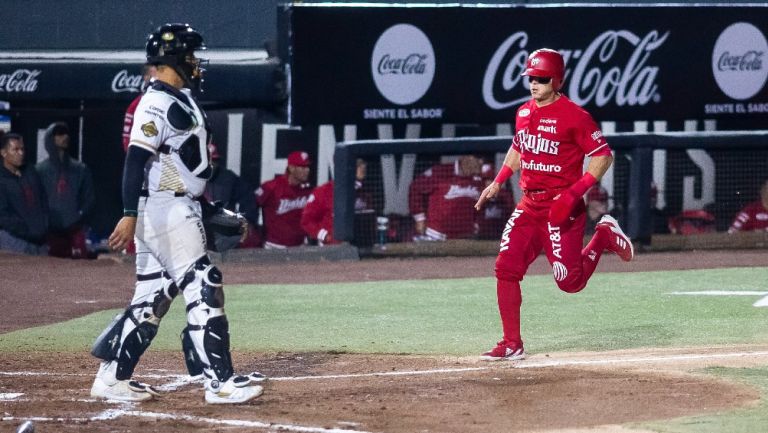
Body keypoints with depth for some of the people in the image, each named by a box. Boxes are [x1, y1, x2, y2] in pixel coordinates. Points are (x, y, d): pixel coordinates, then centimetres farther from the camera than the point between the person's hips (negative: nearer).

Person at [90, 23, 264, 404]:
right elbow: (136, 159, -21)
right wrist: (130, 215, -26)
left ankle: (111, 378, 14)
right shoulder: (156, 103, -14)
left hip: (180, 208, 10)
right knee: (203, 290, -11)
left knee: (152, 298, 11)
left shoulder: (182, 100, 17)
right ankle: (219, 382, -11)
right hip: (165, 210, -10)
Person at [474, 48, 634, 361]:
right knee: (506, 268, -5)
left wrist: (574, 194, -22)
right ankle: (511, 345, 3)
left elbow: (603, 156, -14)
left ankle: (604, 237, 22)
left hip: (561, 208, -6)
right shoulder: (524, 113, 9)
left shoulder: (573, 116, -14)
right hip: (529, 205, 6)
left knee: (570, 281, -6)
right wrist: (498, 182, 15)